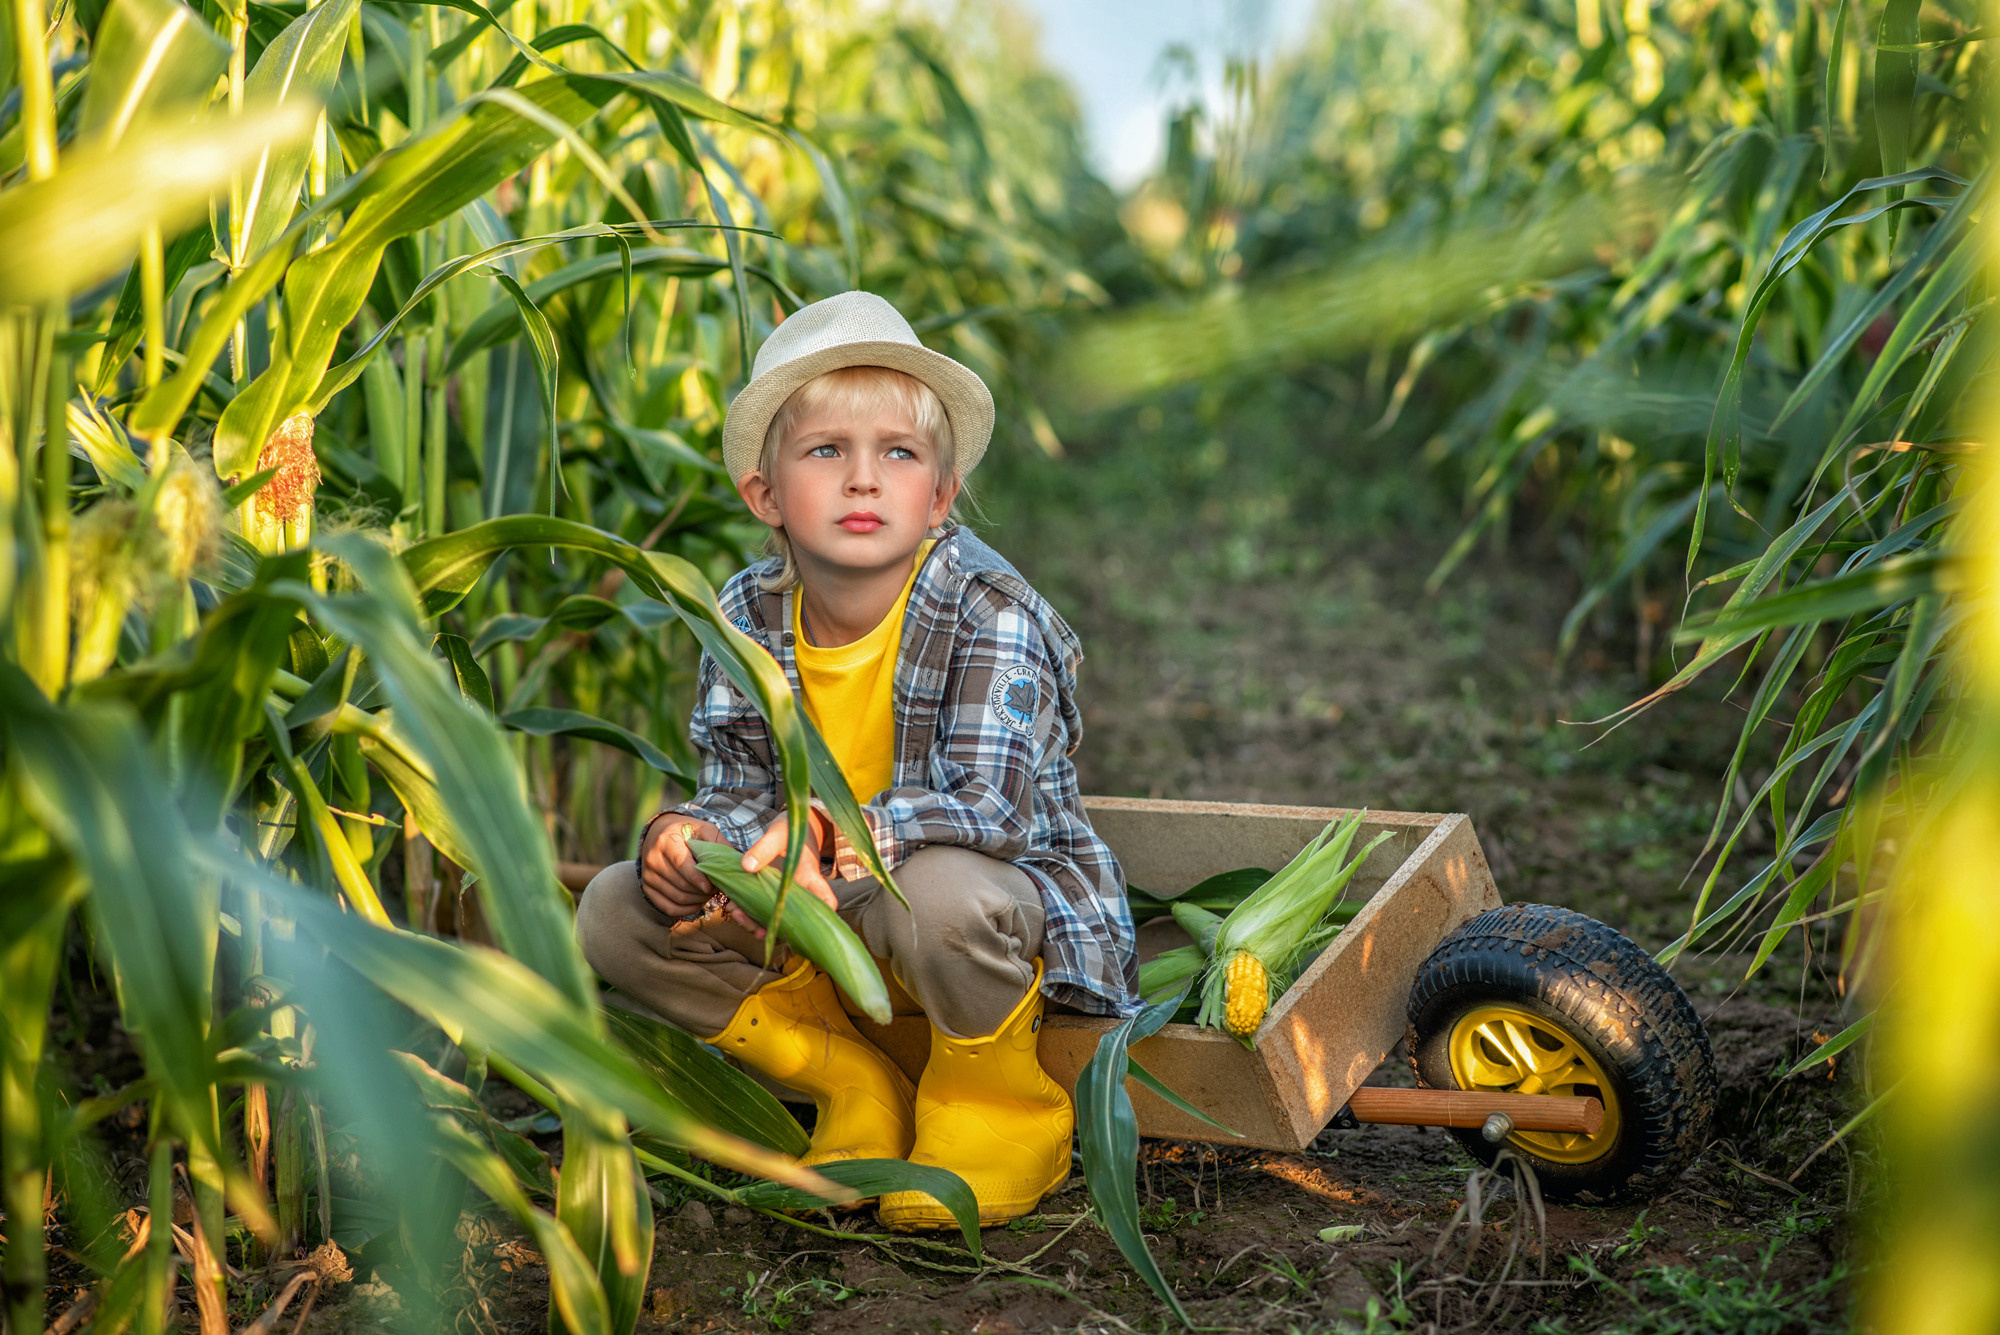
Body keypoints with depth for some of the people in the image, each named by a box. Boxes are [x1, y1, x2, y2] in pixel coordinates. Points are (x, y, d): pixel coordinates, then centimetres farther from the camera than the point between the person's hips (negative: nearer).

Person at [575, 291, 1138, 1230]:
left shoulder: (991, 616, -21)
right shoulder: (747, 618, -4)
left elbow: (992, 809, -31)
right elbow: (742, 793, 1)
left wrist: (831, 833, -43)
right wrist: (686, 835, -23)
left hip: (1008, 908, -5)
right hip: (824, 919, 6)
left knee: (942, 894, -41)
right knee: (612, 915, -7)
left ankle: (997, 1110, -7)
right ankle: (857, 1095, 1)